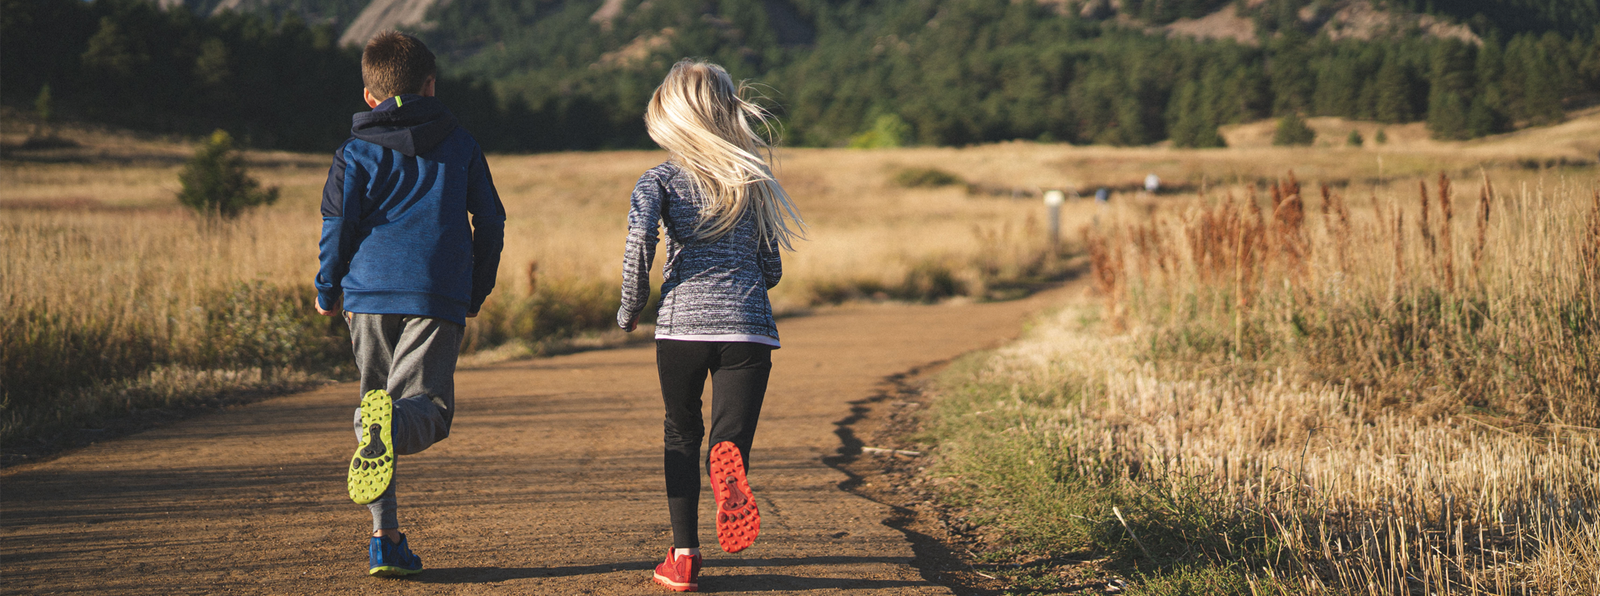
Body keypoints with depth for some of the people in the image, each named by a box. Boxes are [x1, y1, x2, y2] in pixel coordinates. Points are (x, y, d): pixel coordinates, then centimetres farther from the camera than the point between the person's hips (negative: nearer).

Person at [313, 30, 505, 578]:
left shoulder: (357, 151, 10)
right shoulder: (459, 143, 14)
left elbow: (338, 223, 2)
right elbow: (490, 220, 15)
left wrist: (328, 291, 15)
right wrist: (479, 289, 26)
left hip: (370, 292, 1)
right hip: (438, 296, -1)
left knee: (375, 400, 13)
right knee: (427, 405, -7)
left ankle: (386, 537, 7)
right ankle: (392, 423, -47)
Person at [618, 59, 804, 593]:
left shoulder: (662, 179, 5)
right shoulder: (755, 182, 15)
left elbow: (640, 239, -13)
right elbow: (772, 271, 16)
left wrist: (630, 309, 1)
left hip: (683, 324, -1)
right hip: (749, 328, 1)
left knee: (682, 435, 19)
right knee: (730, 437, -3)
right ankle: (729, 462, -41)